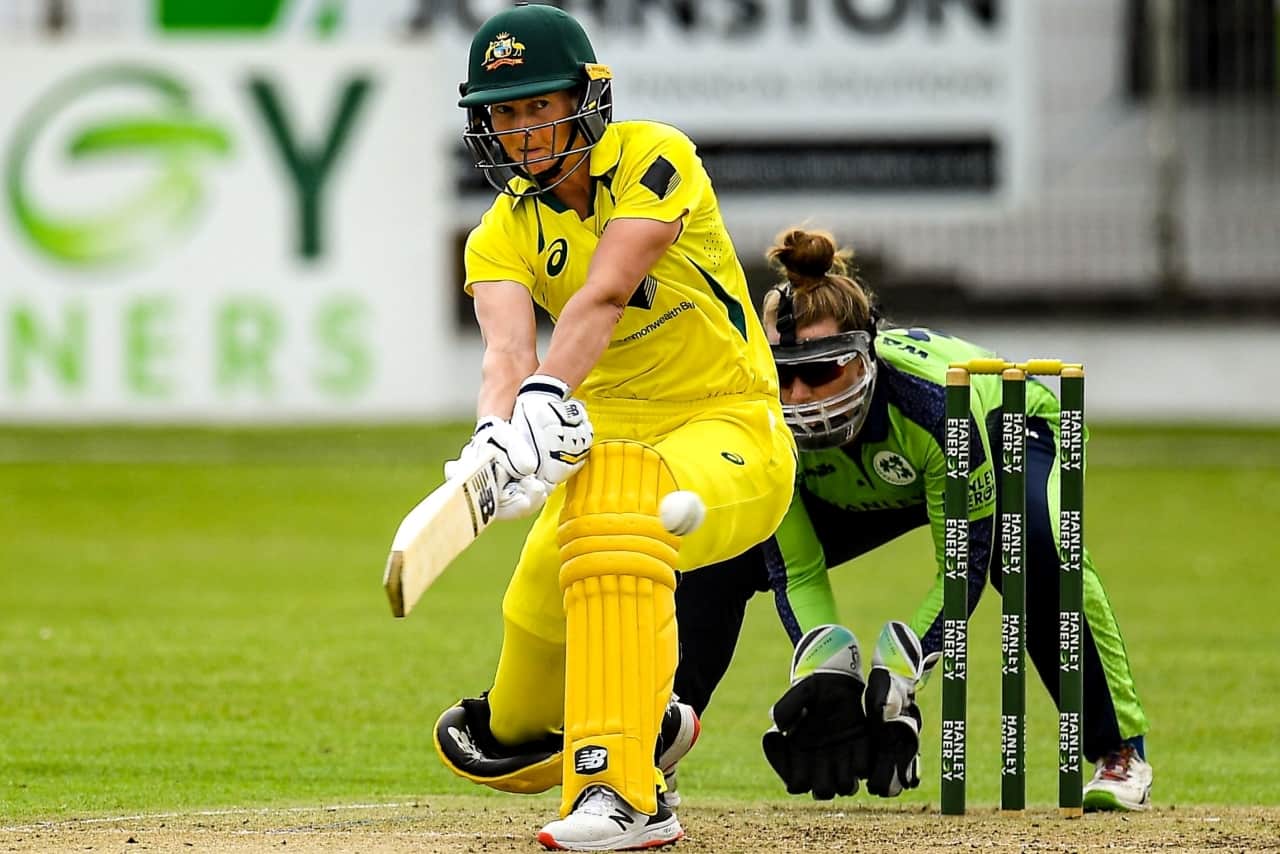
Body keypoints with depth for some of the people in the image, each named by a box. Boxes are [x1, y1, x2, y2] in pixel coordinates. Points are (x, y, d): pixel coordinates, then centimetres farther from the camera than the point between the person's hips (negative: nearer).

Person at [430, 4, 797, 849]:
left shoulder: (653, 159, -13)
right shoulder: (504, 234, -1)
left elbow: (603, 295, -28)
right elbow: (508, 347, -21)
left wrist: (549, 393, -45)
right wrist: (496, 432, -43)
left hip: (734, 435, -6)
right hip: (611, 443, 6)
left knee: (616, 504, -35)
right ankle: (649, 723, 38)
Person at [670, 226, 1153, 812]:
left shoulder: (934, 400, -43)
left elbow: (965, 562, -34)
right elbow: (795, 571, -23)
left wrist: (898, 673, -43)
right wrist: (823, 676, -40)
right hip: (861, 492, 4)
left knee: (1033, 545, -38)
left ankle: (1119, 749, -20)